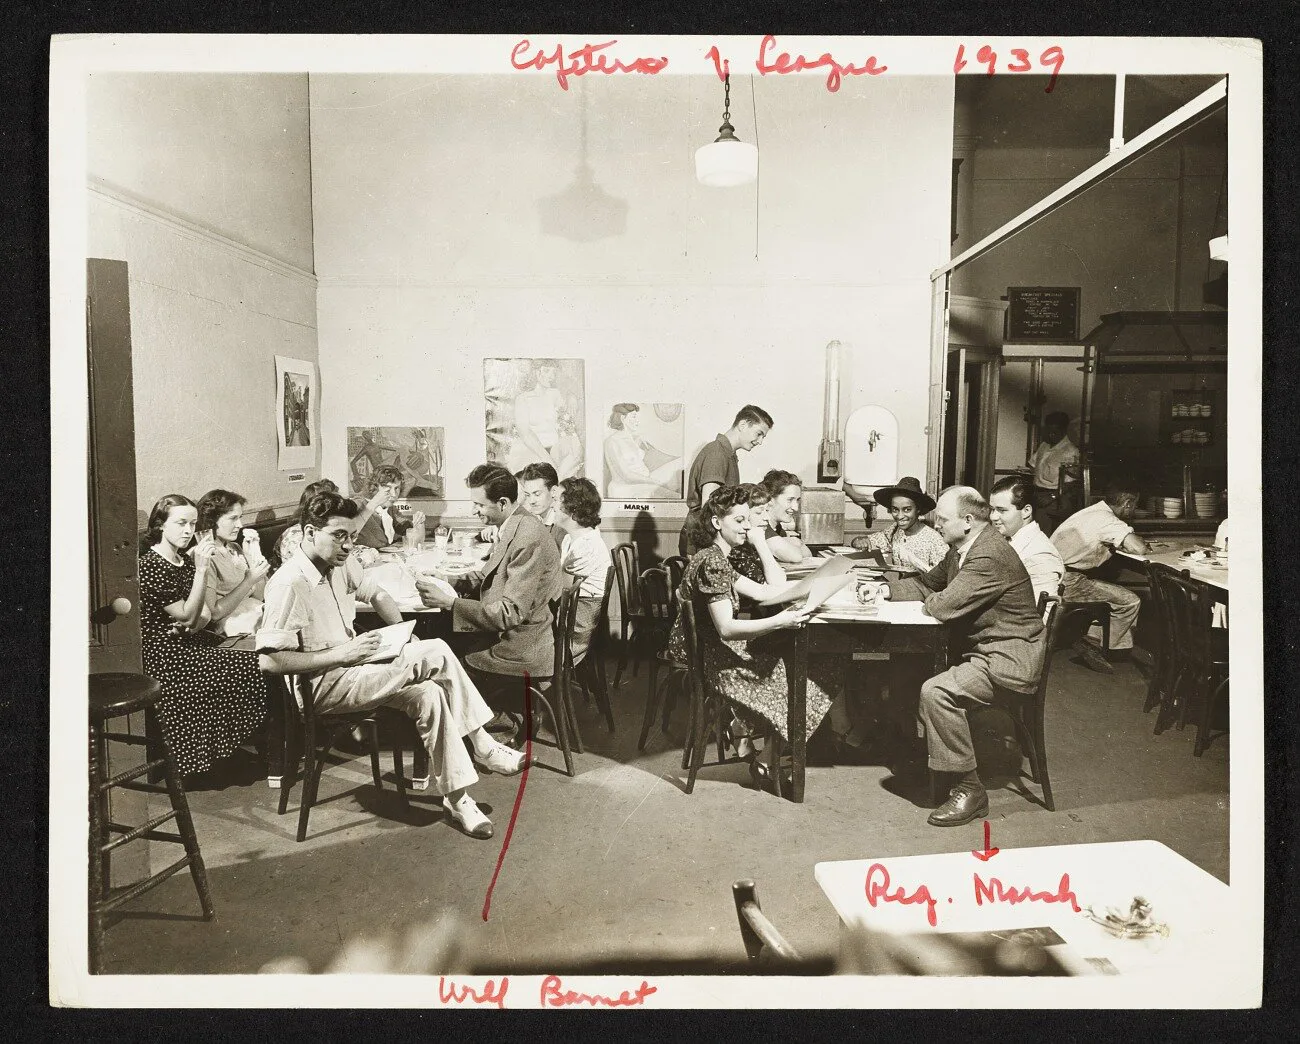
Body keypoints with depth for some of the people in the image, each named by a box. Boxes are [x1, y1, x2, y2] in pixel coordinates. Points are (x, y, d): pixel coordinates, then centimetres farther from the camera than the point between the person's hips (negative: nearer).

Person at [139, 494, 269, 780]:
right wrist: (202, 569, -21)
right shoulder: (150, 566, -14)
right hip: (162, 652, -8)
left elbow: (204, 613, 9)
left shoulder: (185, 560, 13)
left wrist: (192, 624, -15)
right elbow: (187, 616, -17)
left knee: (259, 656, -12)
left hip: (185, 641, 8)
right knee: (248, 668, -18)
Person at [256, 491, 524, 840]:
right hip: (324, 686, -8)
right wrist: (339, 654, -25)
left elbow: (377, 594, 24)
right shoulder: (289, 583, -19)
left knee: (429, 696, -13)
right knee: (436, 653, -21)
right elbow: (269, 660, -24)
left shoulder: (336, 568, 7)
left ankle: (457, 797, -5)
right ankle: (482, 746, -10)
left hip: (351, 670, 9)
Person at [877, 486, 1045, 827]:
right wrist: (889, 589, 2)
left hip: (1009, 657, -11)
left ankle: (970, 790, -13)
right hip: (981, 647, 11)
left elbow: (943, 607, -27)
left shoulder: (990, 557, -25)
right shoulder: (964, 548, 8)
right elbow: (928, 583, 19)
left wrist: (928, 601, -4)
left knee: (936, 692, -26)